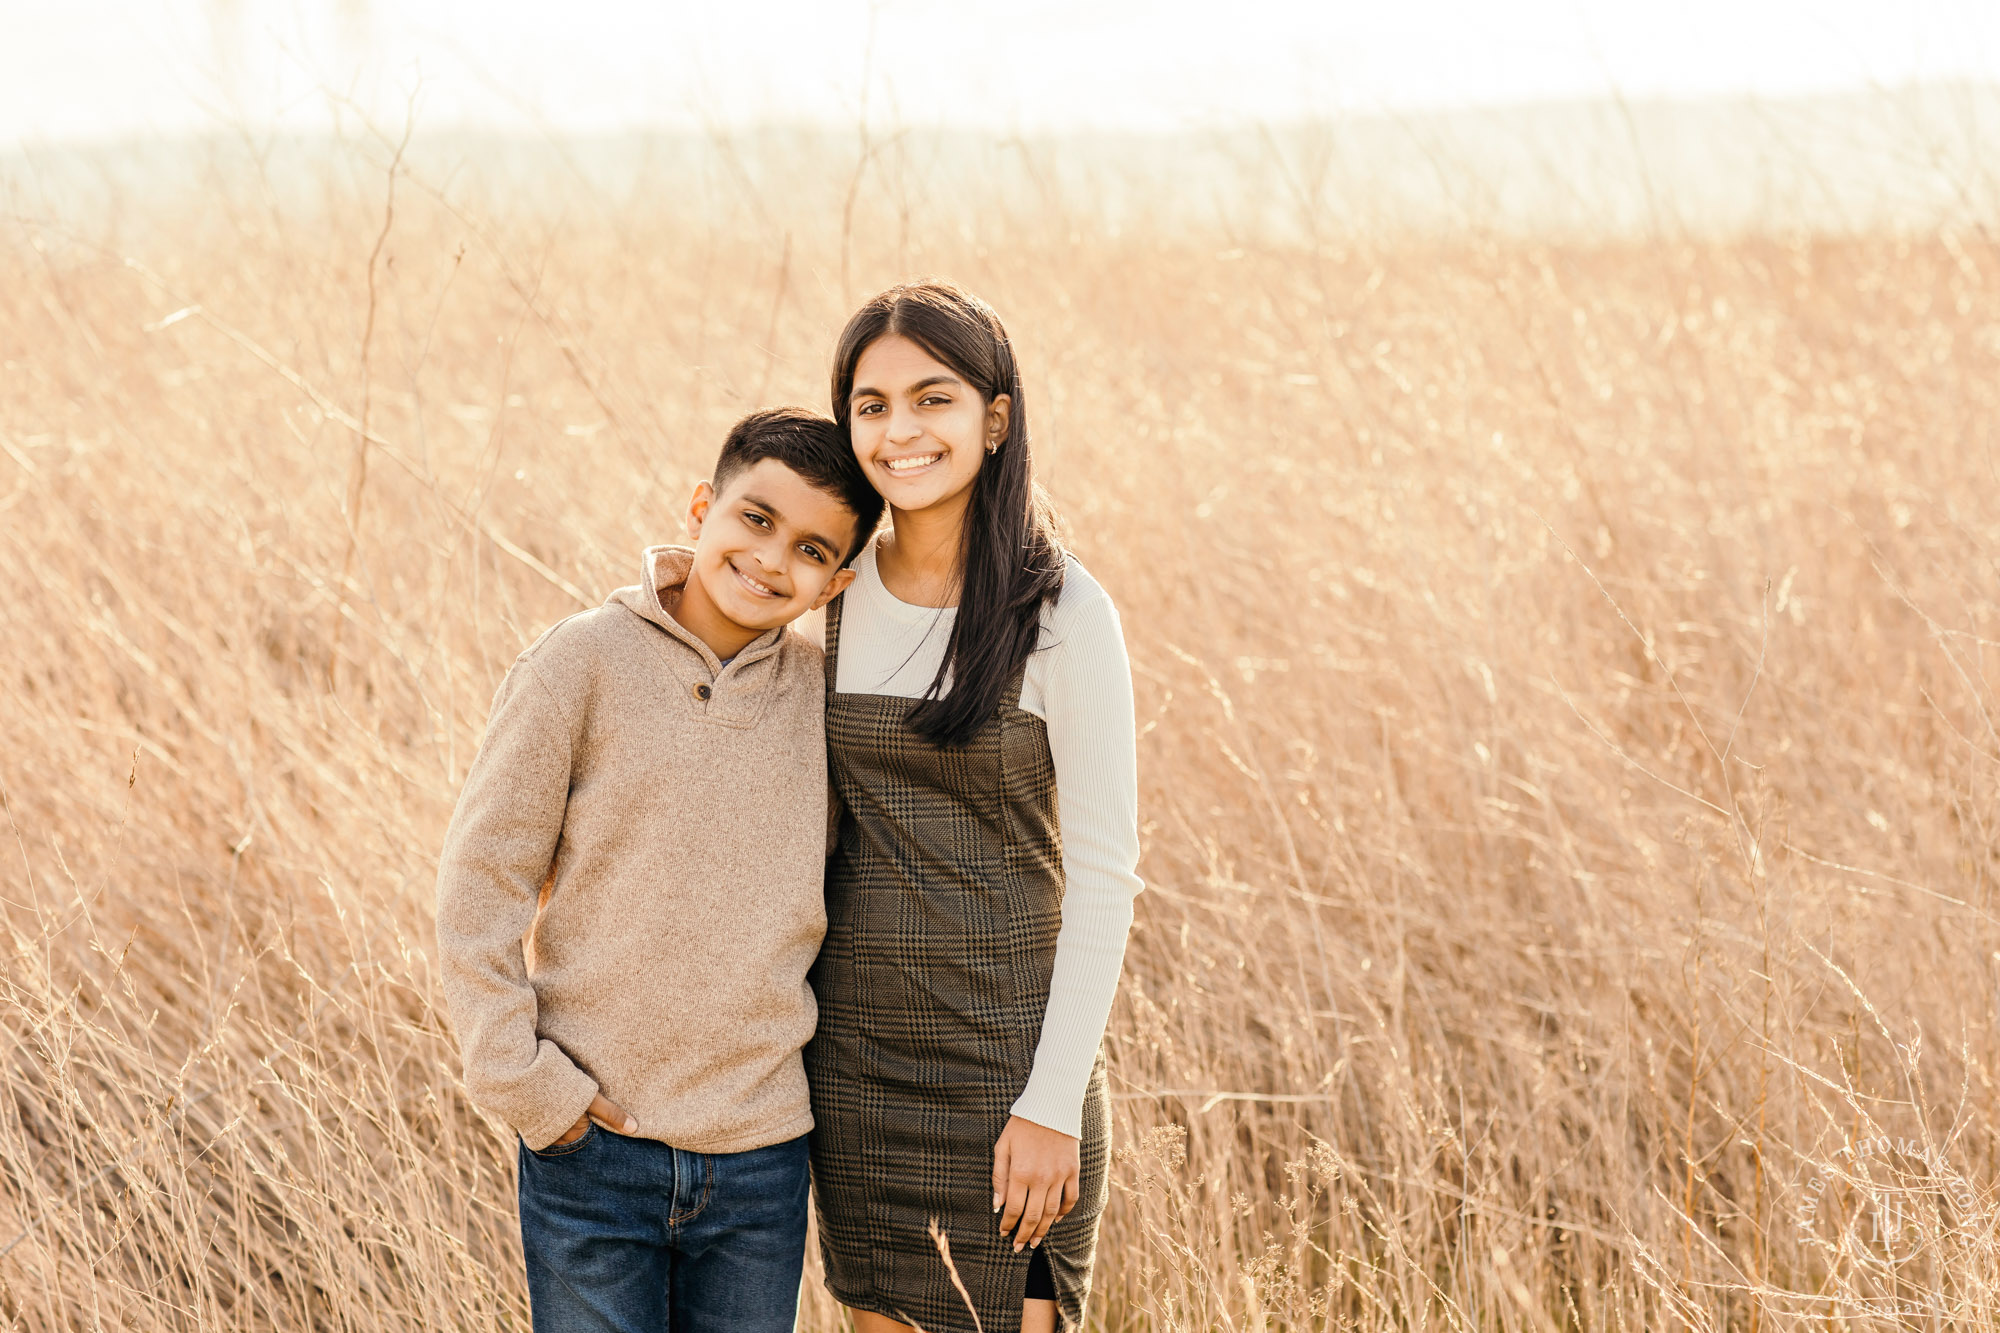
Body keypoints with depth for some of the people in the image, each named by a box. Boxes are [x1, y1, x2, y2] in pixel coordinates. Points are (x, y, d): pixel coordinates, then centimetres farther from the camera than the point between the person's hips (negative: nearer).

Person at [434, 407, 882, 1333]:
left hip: (760, 1155, 3)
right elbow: (480, 881, -5)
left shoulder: (825, 695, 3)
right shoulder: (583, 663, -7)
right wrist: (524, 1082, -9)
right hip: (591, 1148, -3)